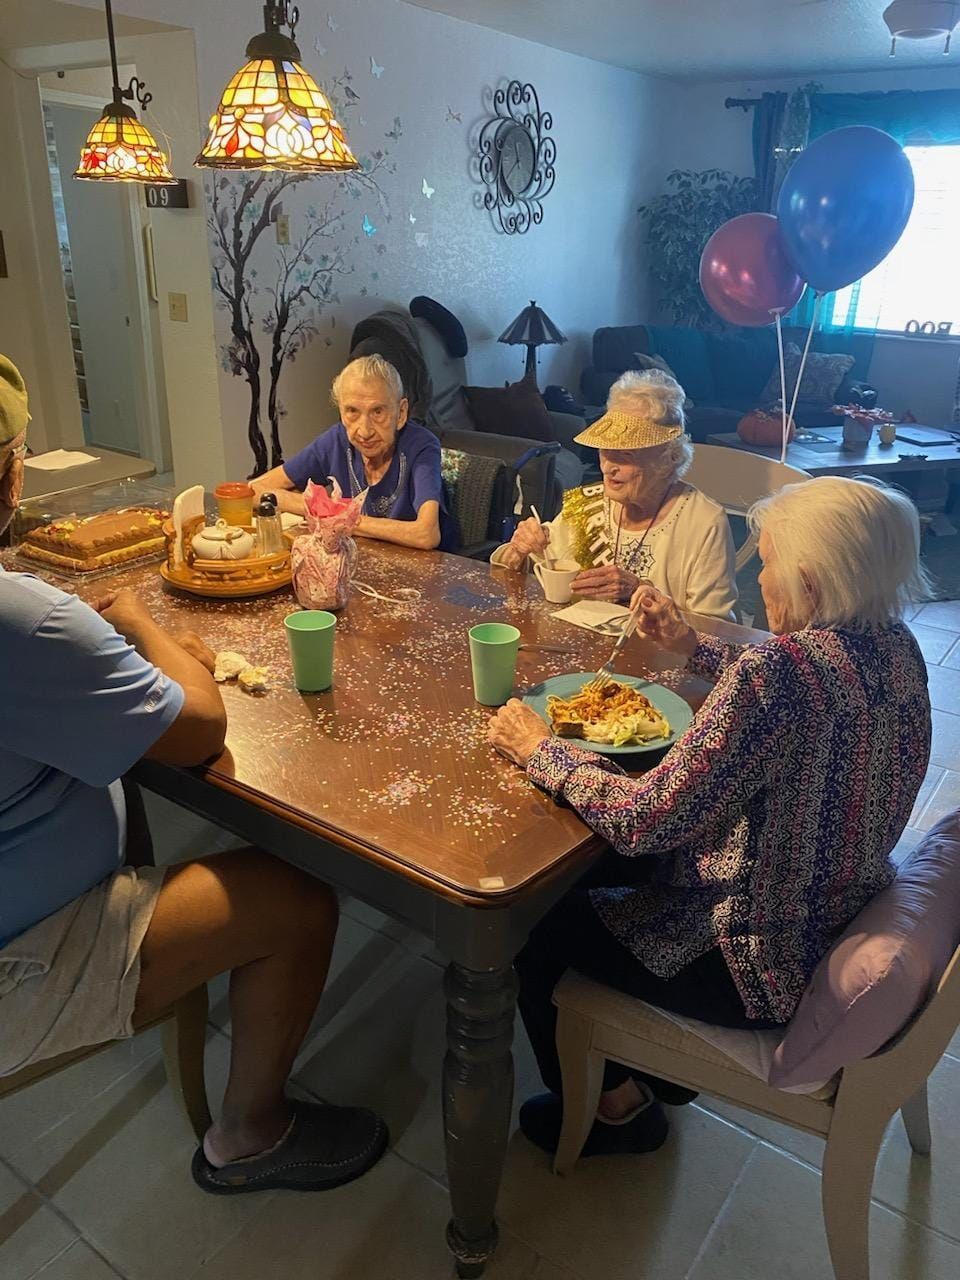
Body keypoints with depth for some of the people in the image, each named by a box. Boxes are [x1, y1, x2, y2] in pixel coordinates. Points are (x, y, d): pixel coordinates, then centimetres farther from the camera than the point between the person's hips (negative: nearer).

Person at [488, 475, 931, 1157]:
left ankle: (616, 1108, 32)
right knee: (592, 864, 23)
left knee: (538, 933, 8)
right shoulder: (893, 645, -6)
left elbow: (643, 819, -31)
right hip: (840, 915, 9)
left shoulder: (781, 669, -34)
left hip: (767, 964, -9)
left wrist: (539, 749, -16)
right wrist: (693, 646, 8)